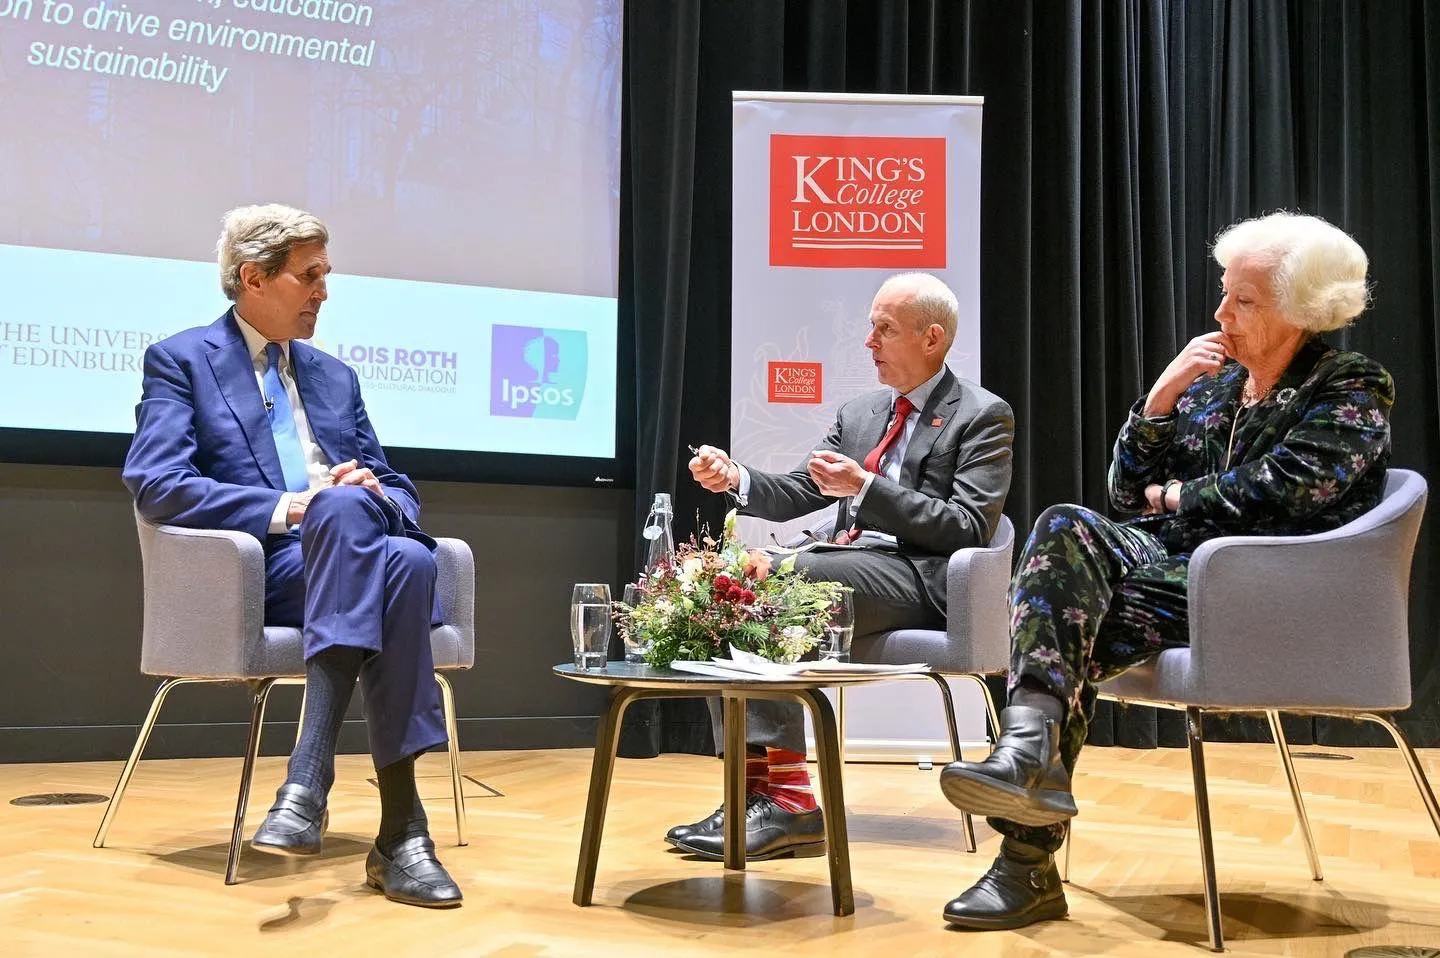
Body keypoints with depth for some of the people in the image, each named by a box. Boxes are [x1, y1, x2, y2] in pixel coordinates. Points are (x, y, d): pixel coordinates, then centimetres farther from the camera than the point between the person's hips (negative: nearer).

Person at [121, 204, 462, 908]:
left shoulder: (334, 376, 26)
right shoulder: (181, 360, 9)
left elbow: (395, 488, 23)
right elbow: (153, 483, -8)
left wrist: (376, 496, -4)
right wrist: (290, 507, -18)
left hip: (349, 557, 5)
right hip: (258, 569, -4)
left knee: (408, 556, -32)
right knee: (341, 509, -37)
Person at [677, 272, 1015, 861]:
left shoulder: (983, 416, 0)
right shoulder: (857, 414, 21)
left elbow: (969, 529, -11)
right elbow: (796, 494, 15)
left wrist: (865, 487, -18)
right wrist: (736, 478, -6)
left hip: (918, 579, -7)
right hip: (848, 563, 7)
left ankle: (787, 798, -26)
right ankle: (755, 784, -20)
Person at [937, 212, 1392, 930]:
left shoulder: (1352, 389, 4)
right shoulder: (1213, 381, 19)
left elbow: (1271, 491, -13)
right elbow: (1128, 493, 12)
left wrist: (1173, 498, 0)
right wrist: (1162, 394, 0)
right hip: (1182, 570, 6)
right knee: (1067, 525, -27)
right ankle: (1028, 751, -34)